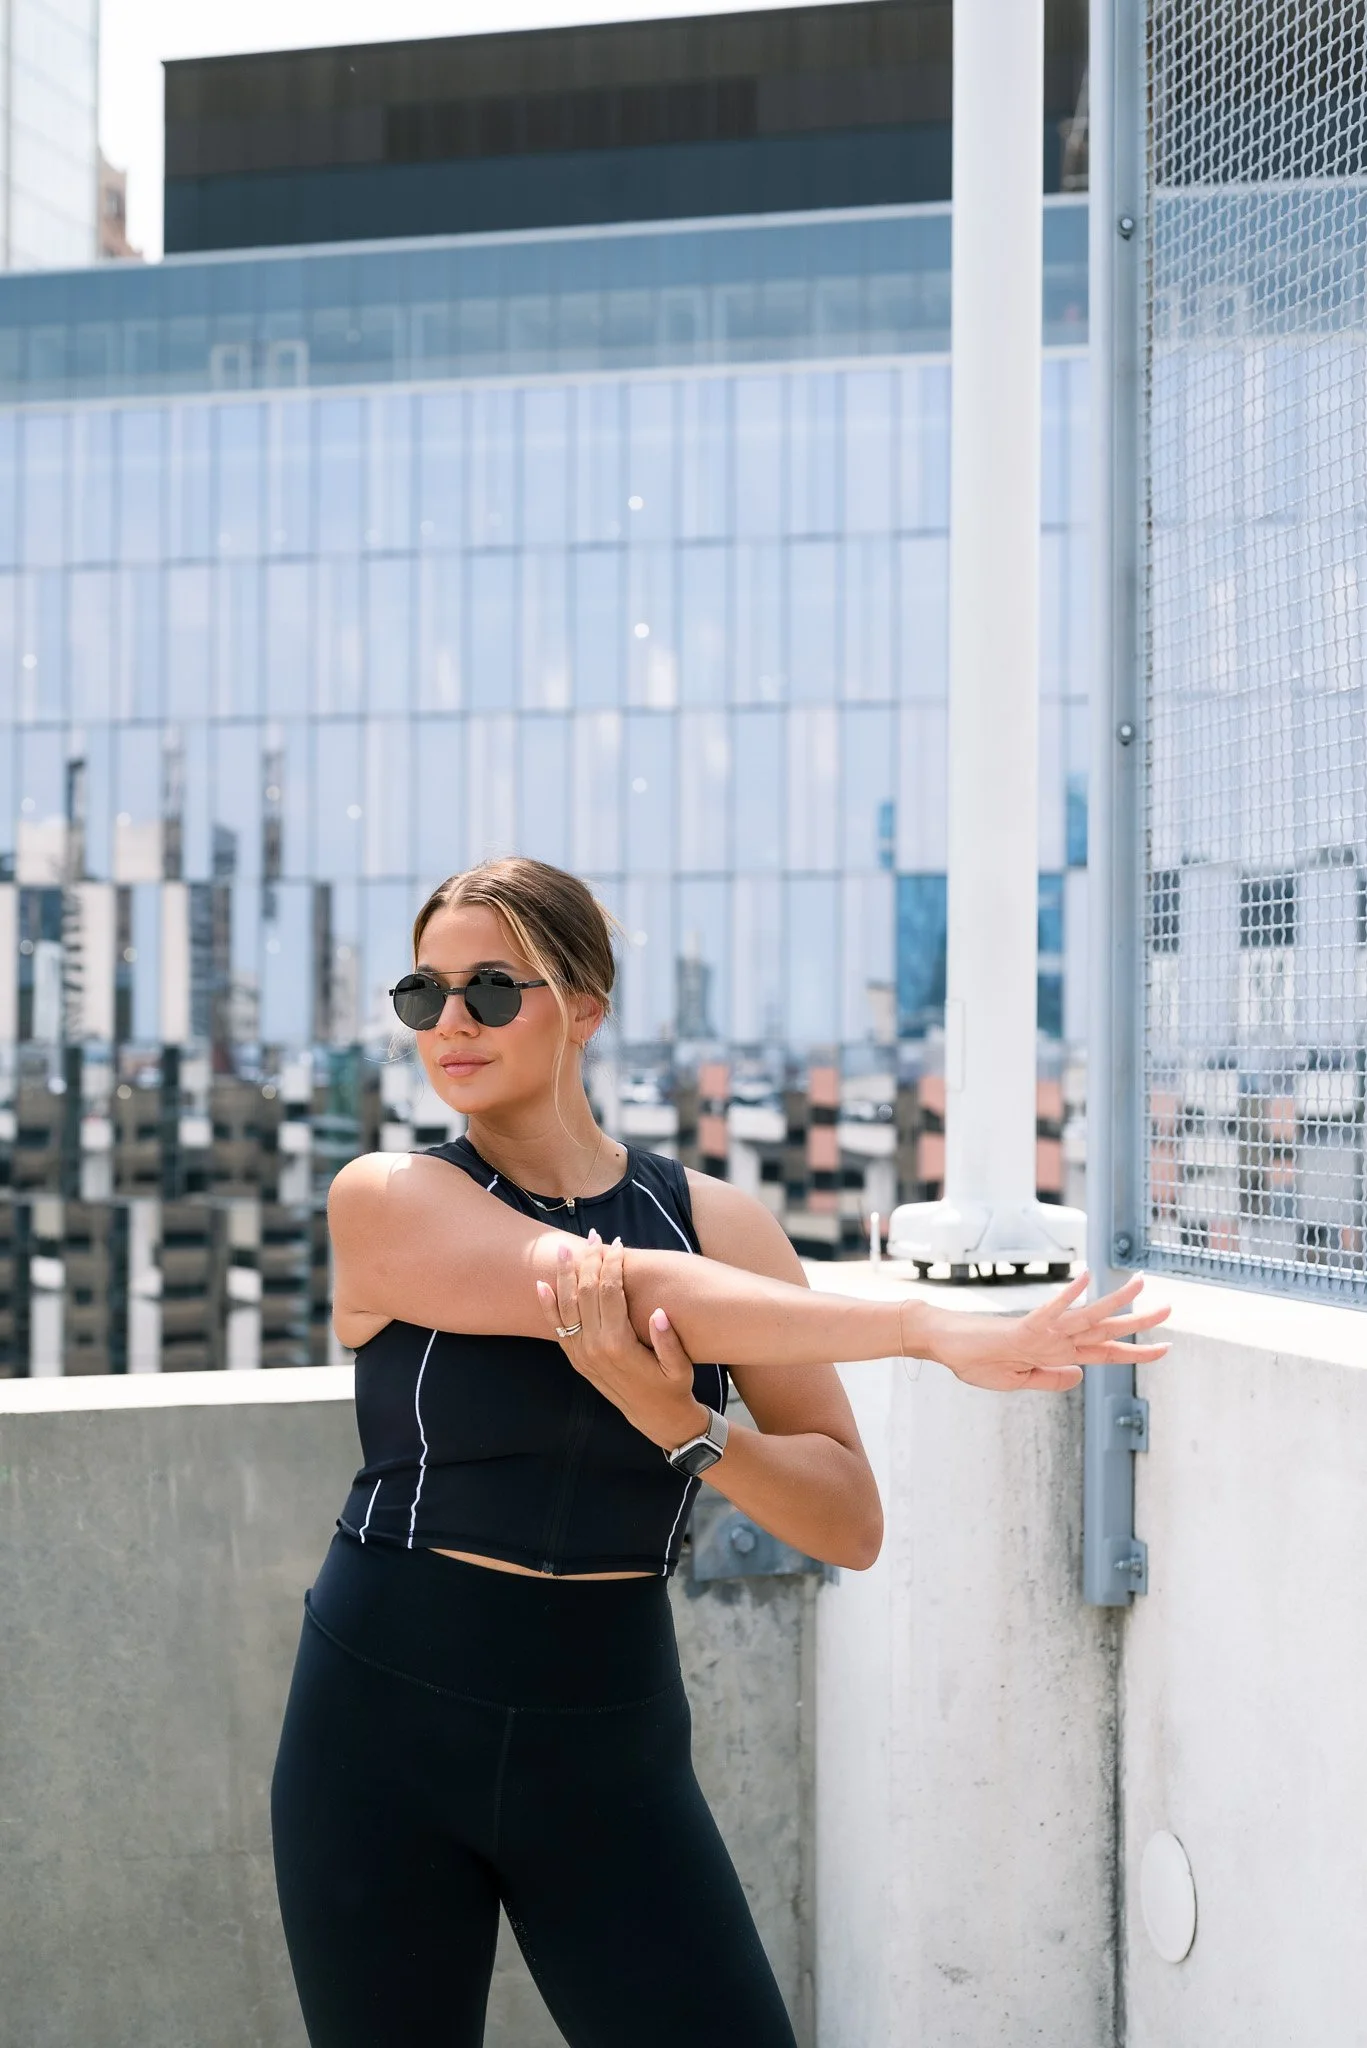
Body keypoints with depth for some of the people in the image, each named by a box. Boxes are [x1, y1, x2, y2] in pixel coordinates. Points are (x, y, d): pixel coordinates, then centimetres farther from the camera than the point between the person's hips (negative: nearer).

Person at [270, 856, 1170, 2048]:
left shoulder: (716, 1220, -2)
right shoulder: (385, 1202, -8)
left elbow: (850, 1527, -7)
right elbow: (619, 1282, -25)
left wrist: (677, 1422, -25)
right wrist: (937, 1332, -29)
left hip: (610, 1748, 1)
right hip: (384, 1730, -1)